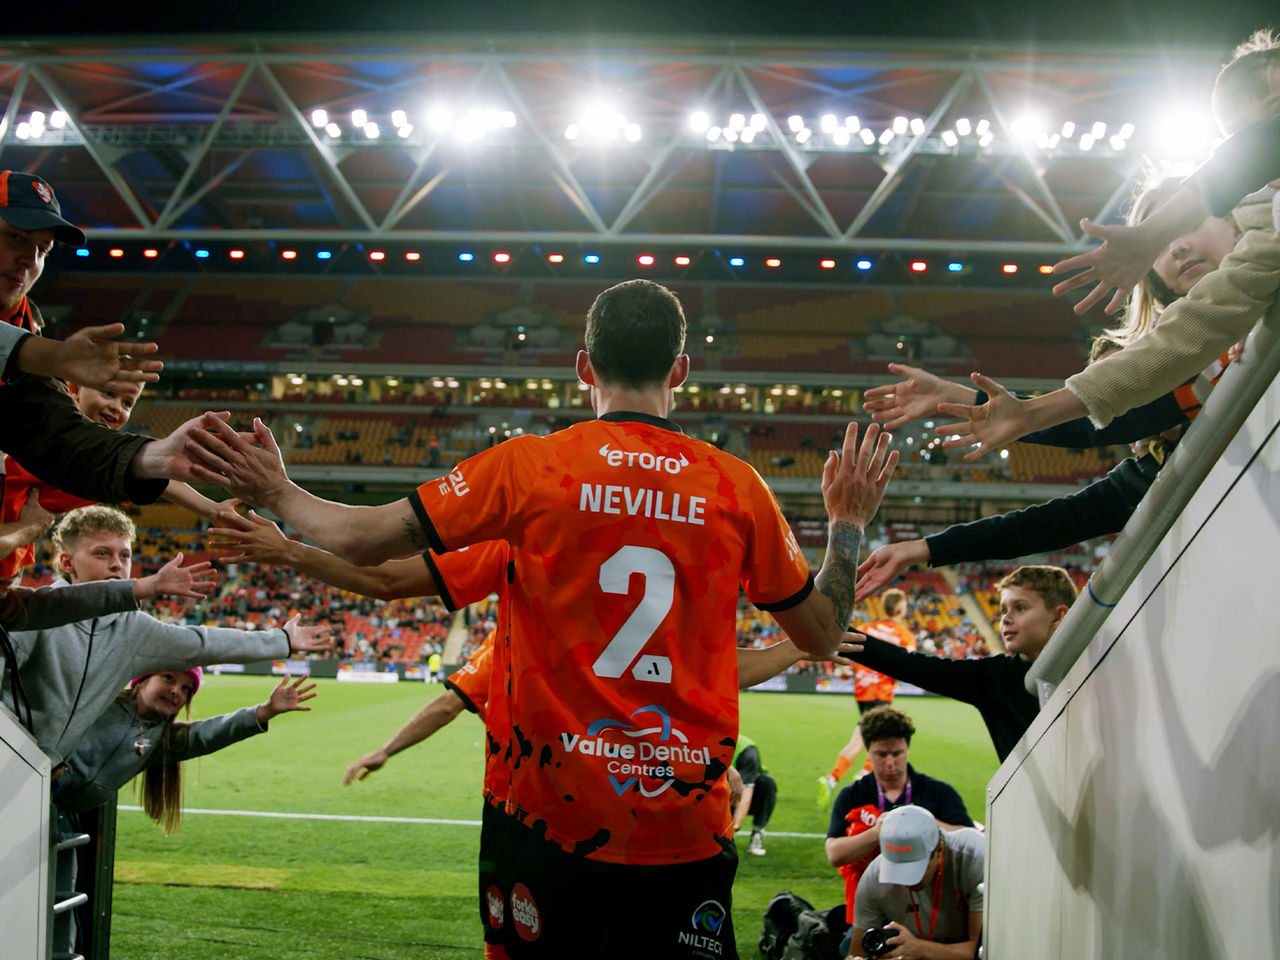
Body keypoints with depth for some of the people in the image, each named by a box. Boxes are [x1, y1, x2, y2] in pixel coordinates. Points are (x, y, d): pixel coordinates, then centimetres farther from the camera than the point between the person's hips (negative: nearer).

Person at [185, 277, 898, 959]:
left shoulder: (528, 466, -6)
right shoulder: (739, 486, 0)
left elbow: (363, 542, -2)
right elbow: (823, 634, 9)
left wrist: (275, 492, 17)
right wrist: (849, 521, 26)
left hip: (550, 813, -1)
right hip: (686, 827, 1)